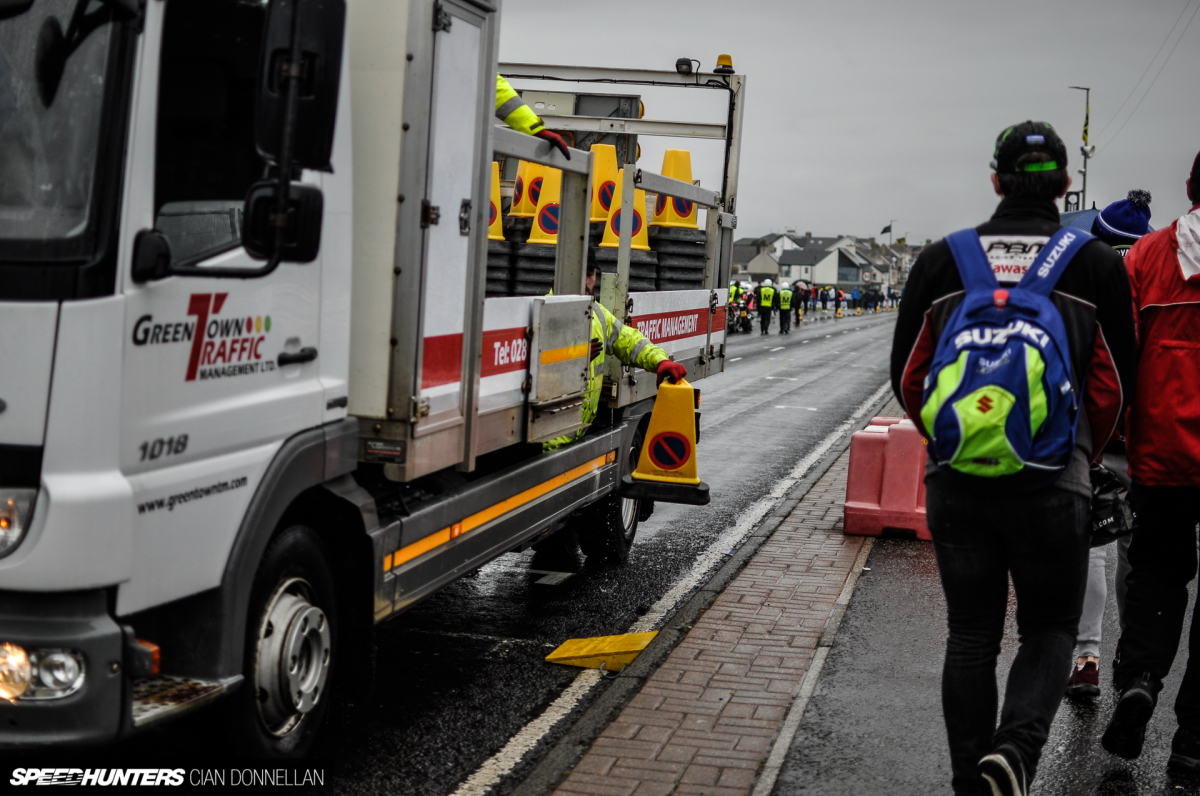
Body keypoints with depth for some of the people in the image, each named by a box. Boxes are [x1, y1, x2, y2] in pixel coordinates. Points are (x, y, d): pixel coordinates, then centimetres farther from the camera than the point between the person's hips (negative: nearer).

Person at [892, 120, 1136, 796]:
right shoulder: (1098, 265, 0)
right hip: (1052, 486, -2)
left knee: (972, 636, 13)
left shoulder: (942, 259, 4)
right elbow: (1116, 385, 3)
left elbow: (907, 374, 7)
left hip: (955, 481, 2)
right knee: (1049, 631, 12)